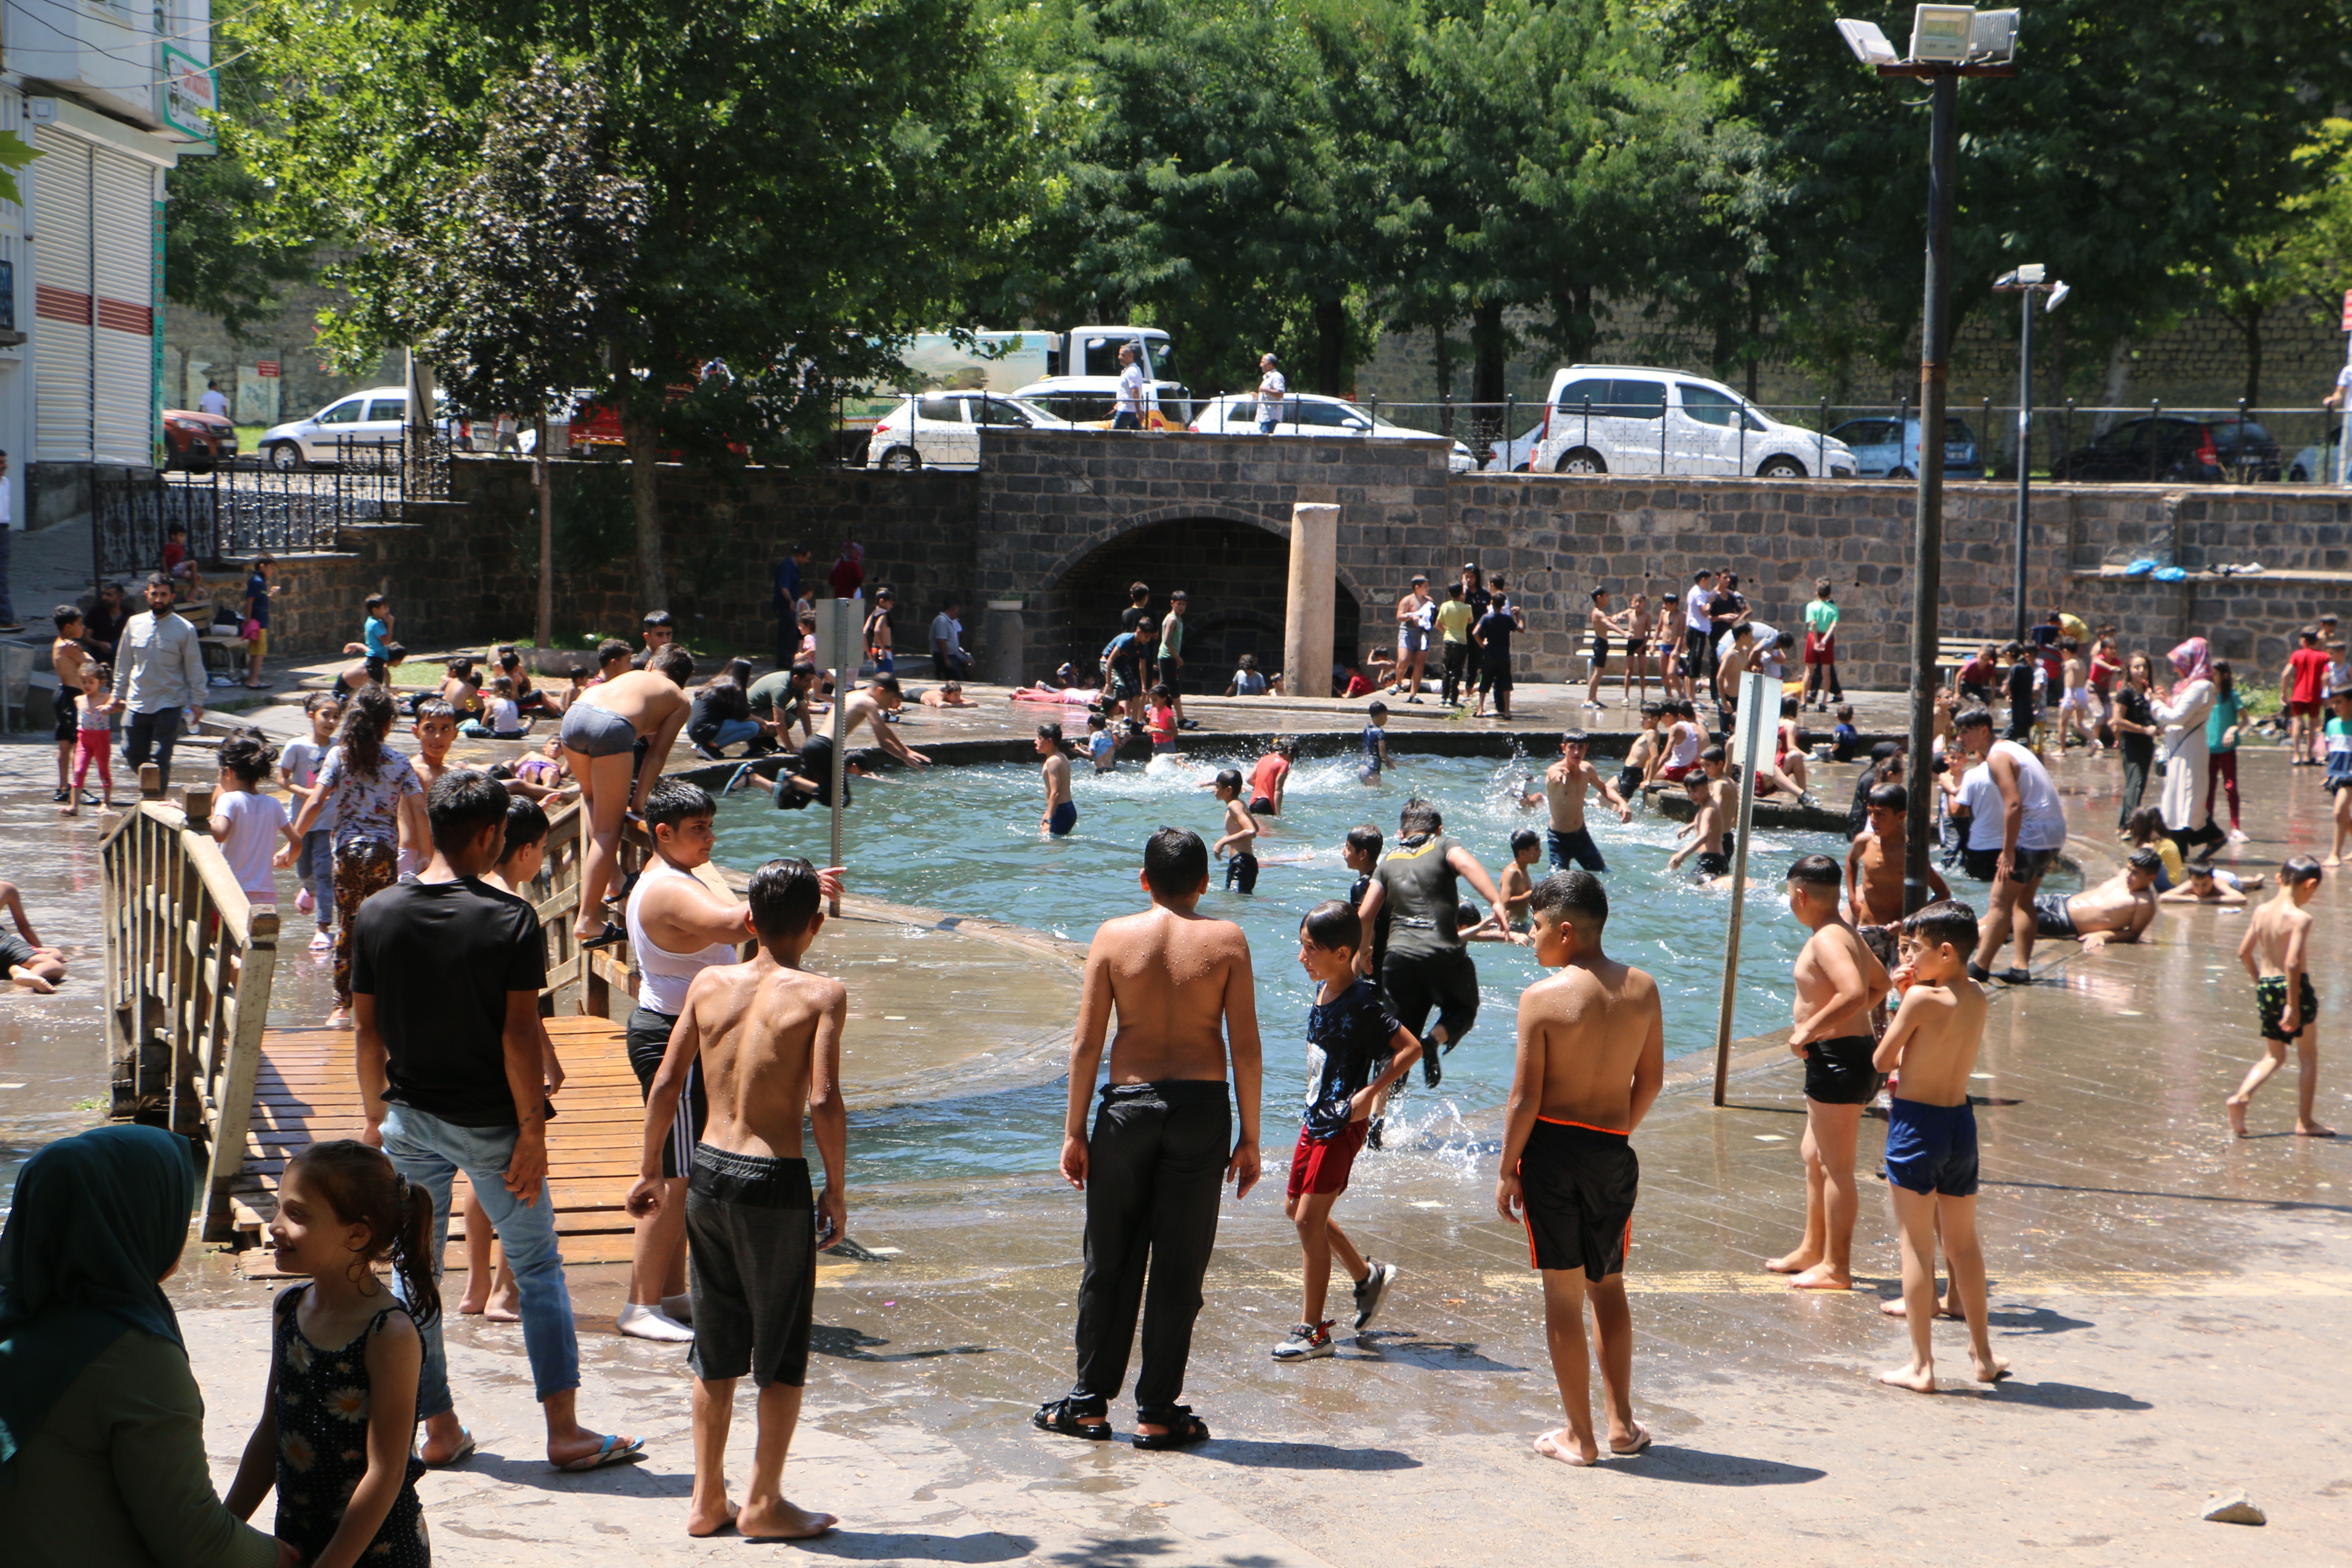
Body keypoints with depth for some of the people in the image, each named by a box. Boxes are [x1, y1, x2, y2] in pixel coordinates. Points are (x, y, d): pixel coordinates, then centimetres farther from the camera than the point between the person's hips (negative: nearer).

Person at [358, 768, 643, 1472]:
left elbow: (367, 1027, 2)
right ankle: (565, 1431, 7)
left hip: (412, 1118, 3)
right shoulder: (510, 919, -14)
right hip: (489, 1121, -3)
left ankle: (439, 1430, 16)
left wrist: (375, 1115, 13)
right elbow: (520, 1034, -15)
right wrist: (532, 1130, -9)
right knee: (539, 1268, 8)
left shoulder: (377, 913, -3)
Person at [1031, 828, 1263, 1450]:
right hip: (1202, 1107, -1)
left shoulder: (1114, 937, -1)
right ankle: (1157, 1412, 10)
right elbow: (1246, 1049, -4)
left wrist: (1074, 1130, 5)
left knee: (1110, 1262, 11)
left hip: (1128, 1104, 1)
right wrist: (1248, 1138, 3)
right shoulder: (1226, 941, -2)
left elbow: (1086, 1043, -2)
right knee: (1178, 1268, 6)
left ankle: (1090, 1402, 19)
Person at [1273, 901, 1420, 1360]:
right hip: (1316, 1116, 9)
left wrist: (1370, 1094, -23)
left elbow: (1410, 1049, -22)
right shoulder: (1322, 993, 6)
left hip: (1343, 1124, -9)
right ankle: (1368, 1275, 34)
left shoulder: (1364, 1003, -19)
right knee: (1296, 1210, 16)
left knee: (1309, 1220, -9)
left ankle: (1314, 1330, -1)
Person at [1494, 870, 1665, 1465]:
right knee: (1608, 1286, 19)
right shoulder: (1643, 990, 0)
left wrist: (1507, 1170, -3)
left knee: (1563, 1293, 5)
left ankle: (1580, 1436, 10)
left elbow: (1525, 1098, -13)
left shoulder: (1543, 998, -14)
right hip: (1614, 1151, 4)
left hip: (1554, 1148, -4)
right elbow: (1651, 1081, 8)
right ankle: (1622, 1424, 22)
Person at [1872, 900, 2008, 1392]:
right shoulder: (1977, 999, 4)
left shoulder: (1922, 999, -16)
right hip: (1961, 1123, 6)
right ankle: (1982, 1355, 27)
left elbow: (1881, 1061, -10)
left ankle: (1922, 1365, 2)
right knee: (1964, 1243, 18)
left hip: (1916, 1123, -6)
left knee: (1918, 1246, 0)